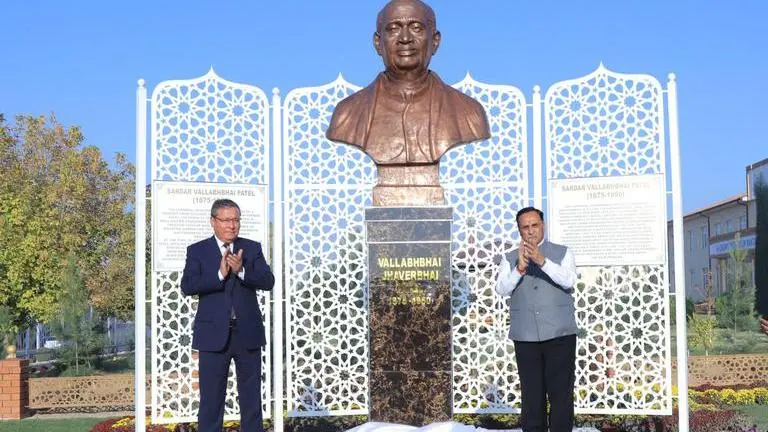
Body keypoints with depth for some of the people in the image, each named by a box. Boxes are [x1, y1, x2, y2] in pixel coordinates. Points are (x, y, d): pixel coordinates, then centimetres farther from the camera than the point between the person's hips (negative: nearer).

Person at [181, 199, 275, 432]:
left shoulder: (252, 248, 6)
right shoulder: (197, 251, 2)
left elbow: (268, 281, -6)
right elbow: (188, 286, -11)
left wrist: (241, 270, -23)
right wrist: (220, 275, -23)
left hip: (248, 334, 2)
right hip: (214, 335, -2)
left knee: (252, 398, 9)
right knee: (211, 398, 2)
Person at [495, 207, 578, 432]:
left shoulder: (562, 252, 6)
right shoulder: (510, 259, 10)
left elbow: (568, 280, -11)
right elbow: (501, 289, -4)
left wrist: (542, 260, -24)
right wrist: (519, 269, -21)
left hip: (559, 334, -2)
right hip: (525, 337, 2)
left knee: (561, 393, -1)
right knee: (531, 394, 5)